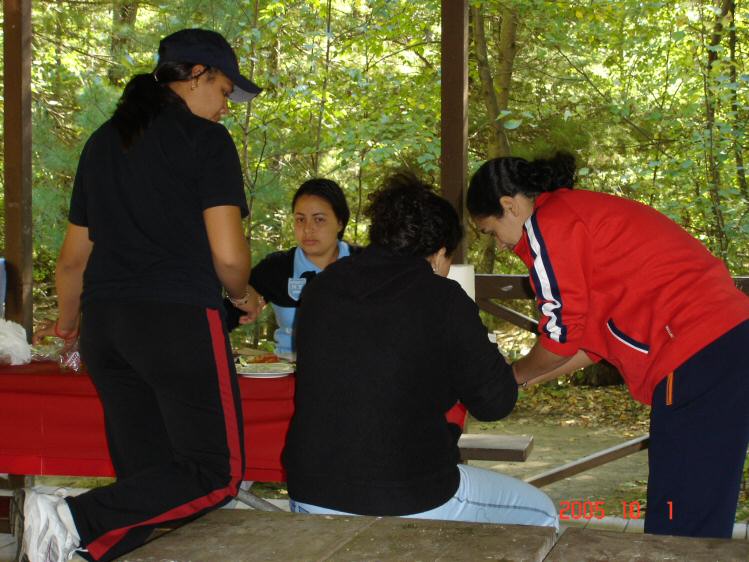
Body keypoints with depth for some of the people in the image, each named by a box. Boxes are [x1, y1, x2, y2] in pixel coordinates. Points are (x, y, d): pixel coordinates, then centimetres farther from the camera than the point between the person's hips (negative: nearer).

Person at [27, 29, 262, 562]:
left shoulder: (103, 141, 18)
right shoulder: (206, 140, -2)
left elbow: (73, 256, 23)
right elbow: (228, 254, -10)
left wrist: (67, 321, 39)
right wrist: (240, 295, 12)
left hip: (104, 323, 8)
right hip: (178, 319, -7)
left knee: (145, 474, 12)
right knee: (217, 472, -5)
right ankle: (75, 519, -20)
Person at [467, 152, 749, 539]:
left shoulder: (546, 224, -4)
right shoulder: (584, 213, 24)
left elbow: (562, 336, -4)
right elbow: (595, 341, 23)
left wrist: (515, 374, 15)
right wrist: (525, 377, 26)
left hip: (697, 357, -10)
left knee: (678, 528, -5)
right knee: (702, 524, 13)